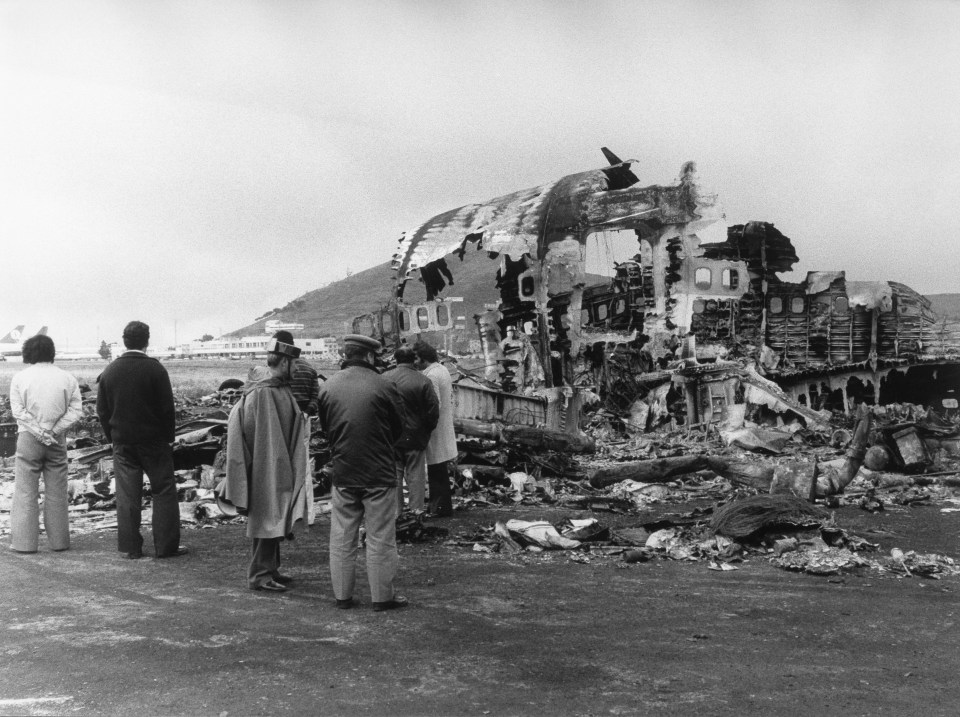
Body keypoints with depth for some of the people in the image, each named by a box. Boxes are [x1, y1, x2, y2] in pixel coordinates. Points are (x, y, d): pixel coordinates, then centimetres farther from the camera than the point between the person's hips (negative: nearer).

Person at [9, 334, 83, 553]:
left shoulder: (20, 378, -3)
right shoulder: (67, 378, 2)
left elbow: (18, 411, -9)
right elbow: (76, 410, -4)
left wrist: (39, 433, -9)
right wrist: (53, 432, -6)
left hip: (29, 439, -2)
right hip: (57, 441, 2)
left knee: (26, 492, 4)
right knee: (57, 493, 9)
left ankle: (24, 542, 4)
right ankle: (59, 541, 13)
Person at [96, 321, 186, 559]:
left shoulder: (110, 370, 2)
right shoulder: (155, 369, -11)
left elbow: (102, 410, 5)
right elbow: (167, 408, -11)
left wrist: (113, 436, 13)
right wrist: (169, 437, 0)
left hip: (122, 442, 4)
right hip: (154, 441, -4)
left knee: (127, 495, 8)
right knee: (164, 492, 5)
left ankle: (131, 548, 11)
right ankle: (166, 546, 5)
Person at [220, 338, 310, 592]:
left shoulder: (285, 393, 8)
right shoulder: (259, 395, -18)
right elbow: (243, 433, -17)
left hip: (281, 470, 9)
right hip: (265, 470, -9)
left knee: (275, 521, 15)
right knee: (267, 520, -2)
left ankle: (270, 569, 25)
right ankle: (259, 574, 8)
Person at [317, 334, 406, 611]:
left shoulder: (327, 387, -3)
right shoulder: (383, 386, -13)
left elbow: (324, 427, 8)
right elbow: (399, 428, -1)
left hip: (342, 471, 3)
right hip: (379, 472, -3)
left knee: (342, 537, 13)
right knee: (380, 537, 7)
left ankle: (342, 595, 19)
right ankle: (382, 596, 14)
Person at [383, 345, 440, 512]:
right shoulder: (423, 381, -10)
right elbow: (433, 411, -9)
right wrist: (426, 431, 7)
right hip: (415, 437, -2)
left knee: (395, 476, 11)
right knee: (416, 477, 7)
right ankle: (416, 510, 11)